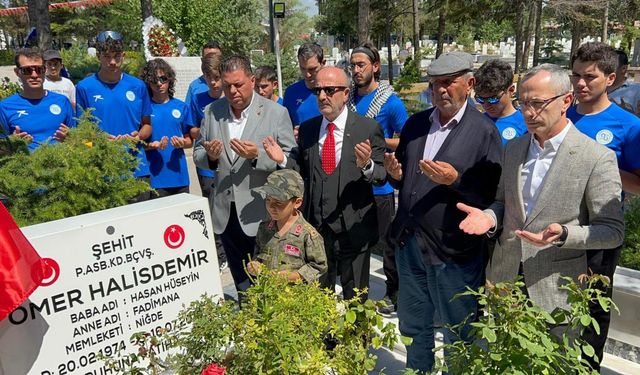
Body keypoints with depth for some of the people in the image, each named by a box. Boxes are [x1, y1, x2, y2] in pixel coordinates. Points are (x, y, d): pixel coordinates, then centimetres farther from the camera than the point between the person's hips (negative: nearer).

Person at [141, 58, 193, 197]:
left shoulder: (181, 107, 8)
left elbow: (190, 141, 13)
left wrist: (182, 143, -8)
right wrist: (152, 146, -18)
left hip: (179, 175, 3)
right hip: (154, 177, -3)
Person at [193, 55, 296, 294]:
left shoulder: (277, 113, -7)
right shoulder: (212, 112, 5)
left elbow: (290, 161, -9)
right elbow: (198, 154, 12)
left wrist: (258, 156, -25)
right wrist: (209, 156, -11)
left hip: (261, 215, -4)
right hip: (226, 214, 4)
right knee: (242, 286, 19)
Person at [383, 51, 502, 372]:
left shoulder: (485, 131, -11)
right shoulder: (415, 123, 7)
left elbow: (492, 195, -12)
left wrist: (455, 180, -26)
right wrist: (396, 174, -8)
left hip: (453, 250, -5)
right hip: (408, 242, 6)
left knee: (458, 336, 14)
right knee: (413, 327, 23)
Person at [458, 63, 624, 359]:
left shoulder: (597, 158, -12)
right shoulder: (513, 148, 6)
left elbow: (613, 231, -9)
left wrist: (563, 234, -26)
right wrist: (488, 217, -7)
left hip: (555, 290, -4)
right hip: (505, 279, 5)